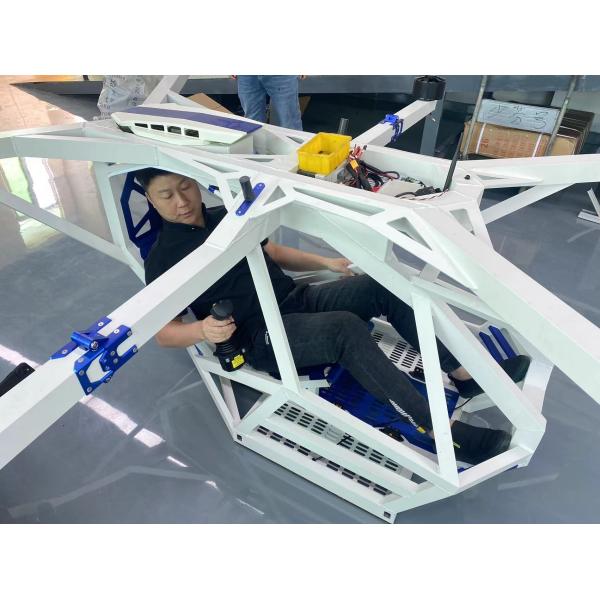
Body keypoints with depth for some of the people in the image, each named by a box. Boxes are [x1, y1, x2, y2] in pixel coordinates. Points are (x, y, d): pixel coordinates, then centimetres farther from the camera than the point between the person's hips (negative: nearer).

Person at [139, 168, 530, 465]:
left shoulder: (227, 216, 16)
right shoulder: (163, 258, -3)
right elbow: (163, 331, -6)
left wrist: (326, 263, 14)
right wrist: (202, 330, -27)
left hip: (299, 299, 7)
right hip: (261, 337, -7)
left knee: (383, 286, -13)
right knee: (346, 329, -33)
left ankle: (465, 372, -8)